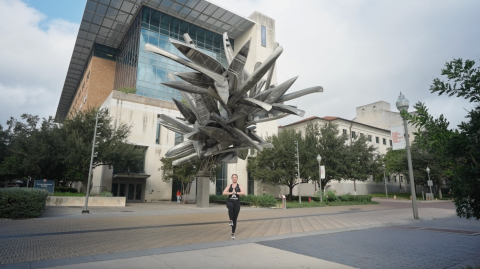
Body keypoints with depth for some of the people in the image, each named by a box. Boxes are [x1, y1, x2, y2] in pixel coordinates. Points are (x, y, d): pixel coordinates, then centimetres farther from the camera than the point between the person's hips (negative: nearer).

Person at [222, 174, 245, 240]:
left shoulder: (239, 186, 7)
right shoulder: (229, 186, 11)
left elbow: (243, 193, -11)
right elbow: (224, 193, -4)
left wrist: (236, 193, -12)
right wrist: (231, 193, -12)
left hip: (237, 203, 0)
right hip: (230, 202, 0)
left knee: (235, 219, 3)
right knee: (230, 206, -40)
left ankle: (233, 233, 15)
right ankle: (230, 221, -28)